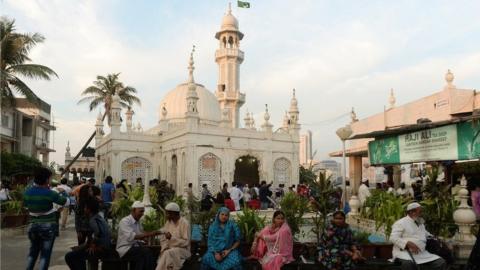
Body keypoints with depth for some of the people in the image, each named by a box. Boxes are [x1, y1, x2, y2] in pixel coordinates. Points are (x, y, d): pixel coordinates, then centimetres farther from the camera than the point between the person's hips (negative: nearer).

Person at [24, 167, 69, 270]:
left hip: (33, 225, 5)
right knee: (45, 254, 3)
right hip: (48, 226, -5)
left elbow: (25, 205, 16)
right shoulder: (49, 193, -19)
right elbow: (66, 202, -9)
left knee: (33, 252, 20)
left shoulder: (27, 192, -4)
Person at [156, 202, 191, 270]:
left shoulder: (185, 223, -12)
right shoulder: (168, 222, 7)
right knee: (164, 253, -25)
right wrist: (163, 248, -12)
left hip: (183, 250, -5)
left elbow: (186, 242, -16)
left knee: (168, 253, -31)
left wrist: (172, 238, -23)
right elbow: (164, 239, 8)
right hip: (171, 250, 5)